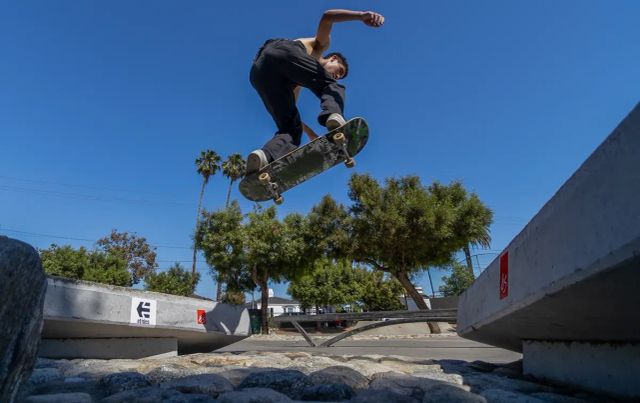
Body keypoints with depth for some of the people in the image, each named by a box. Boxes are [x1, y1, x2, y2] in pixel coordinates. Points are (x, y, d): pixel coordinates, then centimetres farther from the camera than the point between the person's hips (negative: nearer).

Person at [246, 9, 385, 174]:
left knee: (291, 129, 3)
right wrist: (362, 15, -5)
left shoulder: (298, 82, 44)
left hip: (258, 70, 6)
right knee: (330, 86, 1)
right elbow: (326, 16, 10)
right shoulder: (320, 44, 29)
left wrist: (310, 133, 46)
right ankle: (334, 116, -34)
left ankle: (265, 157, -28)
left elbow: (290, 111, 44)